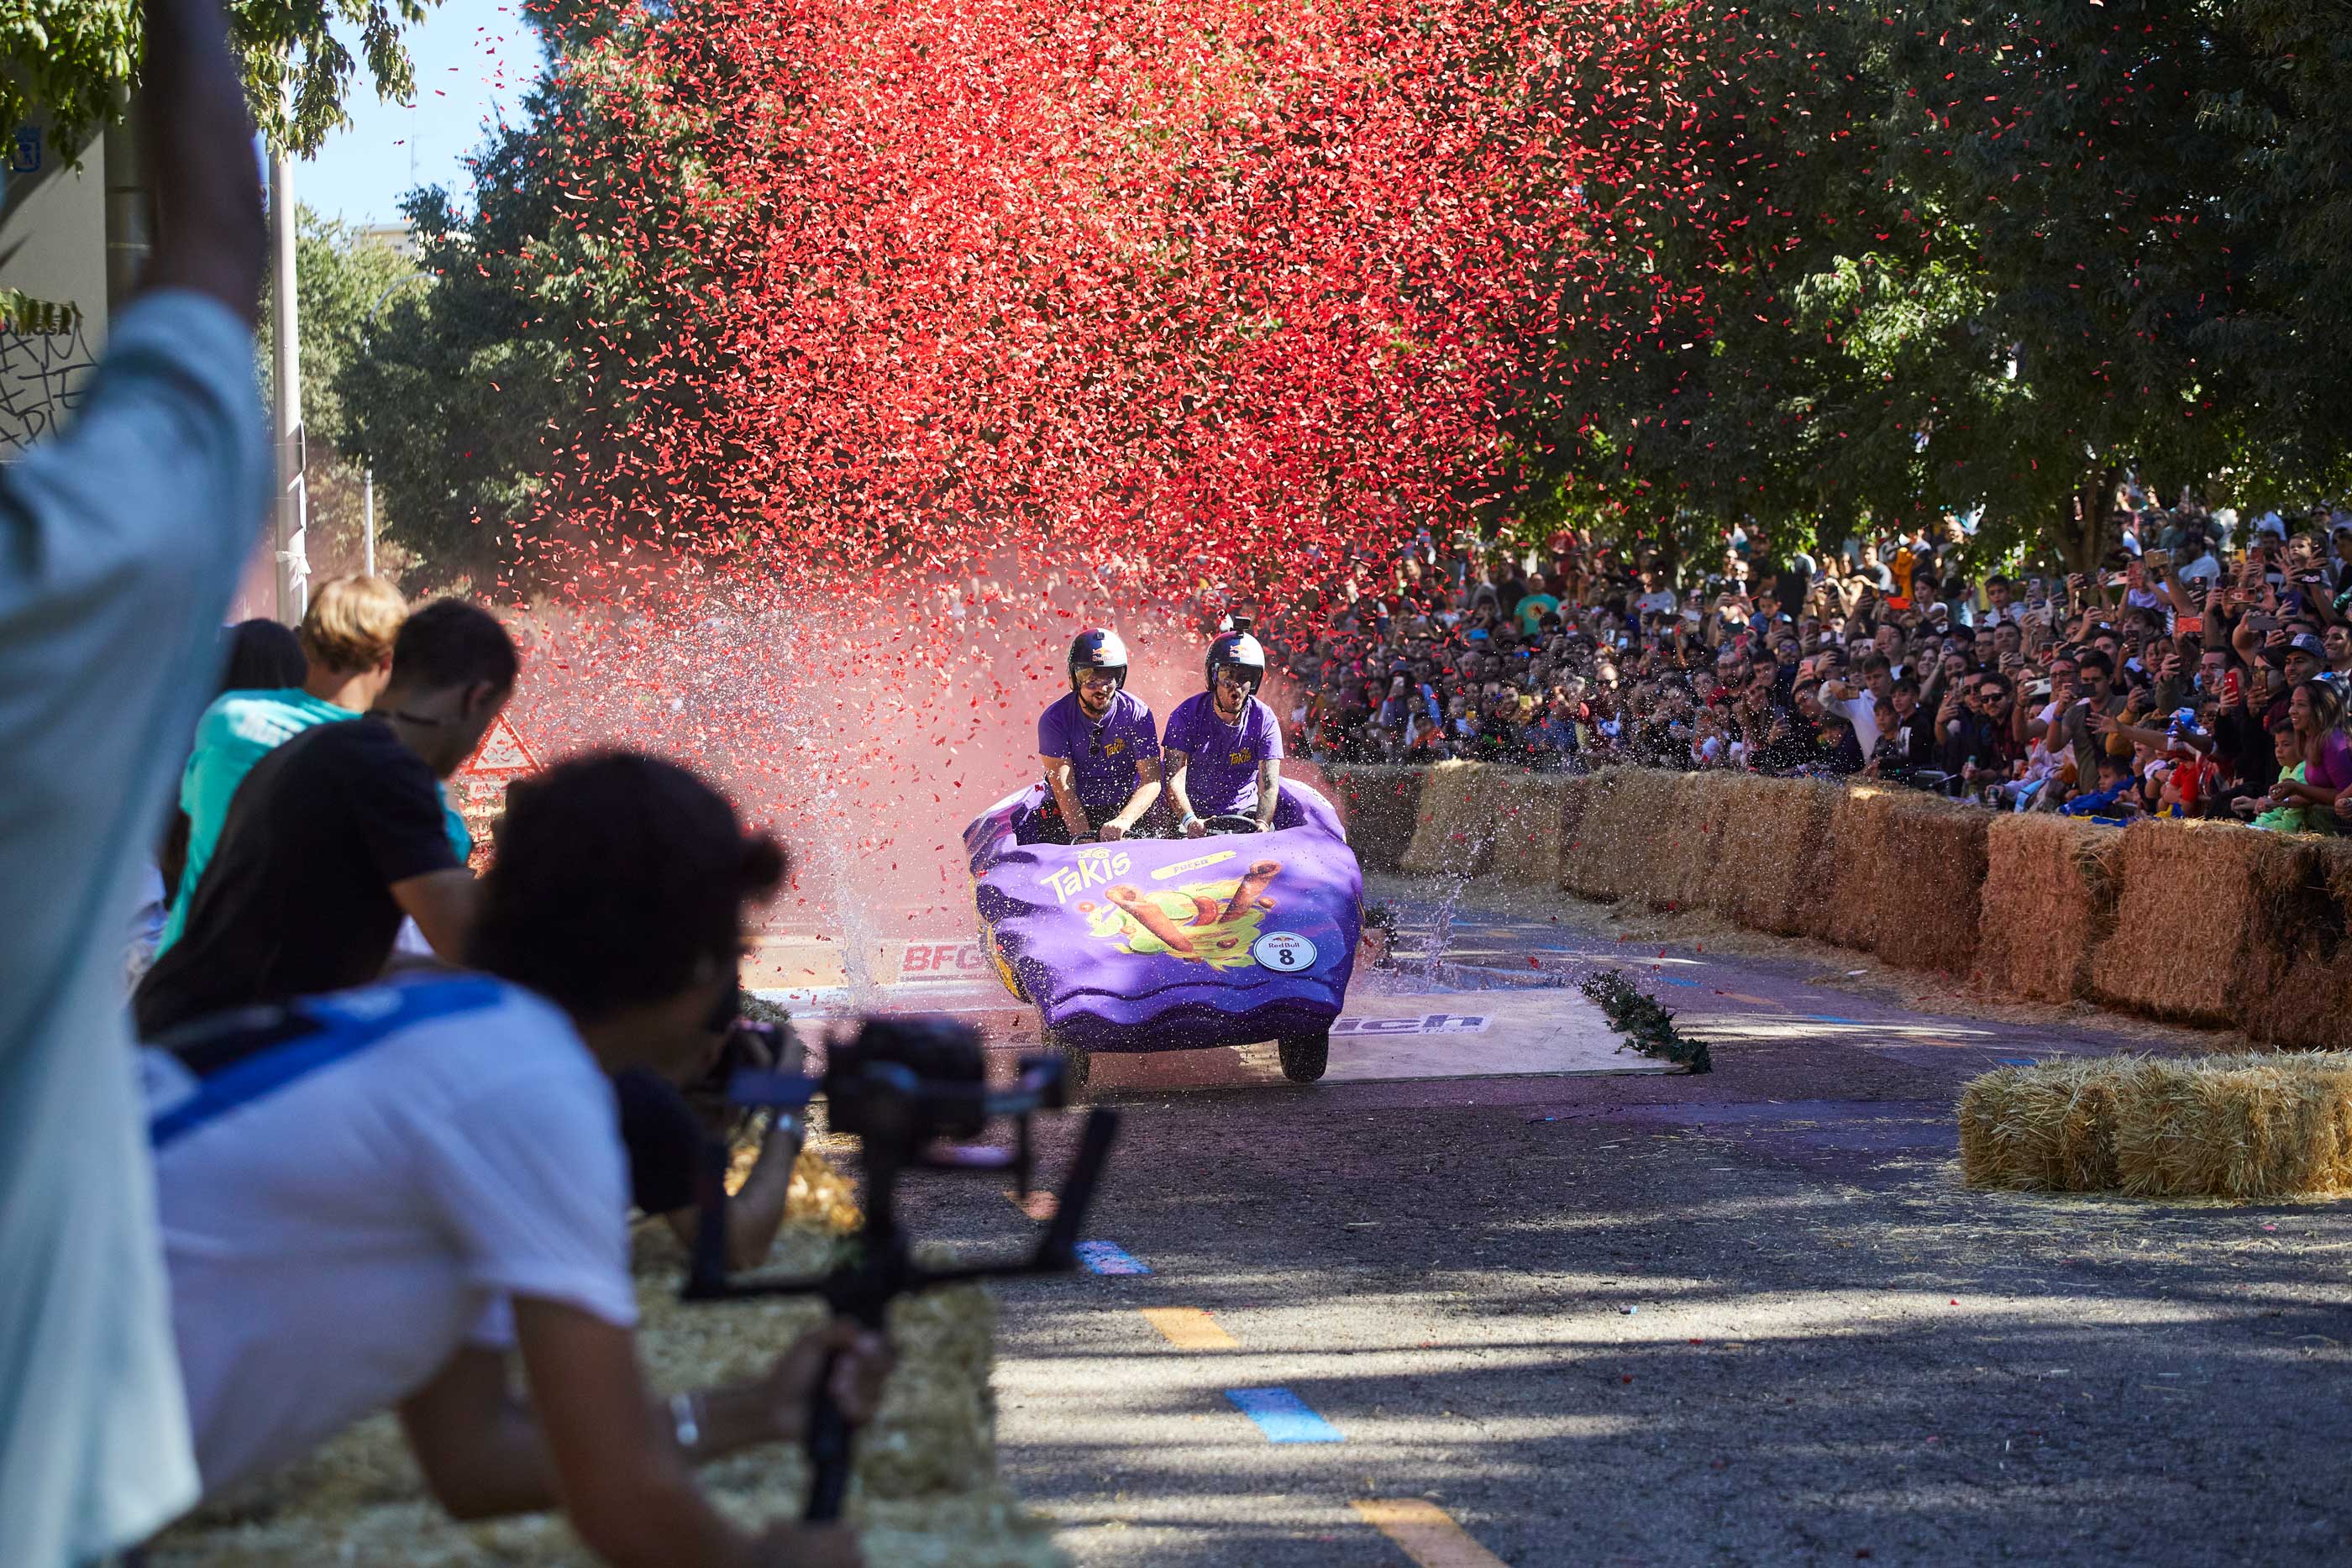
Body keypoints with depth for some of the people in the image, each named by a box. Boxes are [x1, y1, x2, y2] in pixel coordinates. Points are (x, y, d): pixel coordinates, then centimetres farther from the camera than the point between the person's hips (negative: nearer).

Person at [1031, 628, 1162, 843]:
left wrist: (1122, 821, -33)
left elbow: (1152, 781, -14)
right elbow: (1063, 787, -16)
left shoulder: (1136, 713, -8)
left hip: (1125, 808, 1)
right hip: (1068, 811, -1)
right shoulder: (1054, 719, -9)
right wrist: (1084, 837, -31)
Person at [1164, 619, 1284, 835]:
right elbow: (1175, 779, -17)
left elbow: (1268, 786, -14)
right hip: (1195, 812, -1)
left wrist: (1261, 824, -36)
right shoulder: (1187, 714, -9)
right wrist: (1190, 821, -37)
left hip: (1245, 811, 1)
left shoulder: (1264, 720, -6)